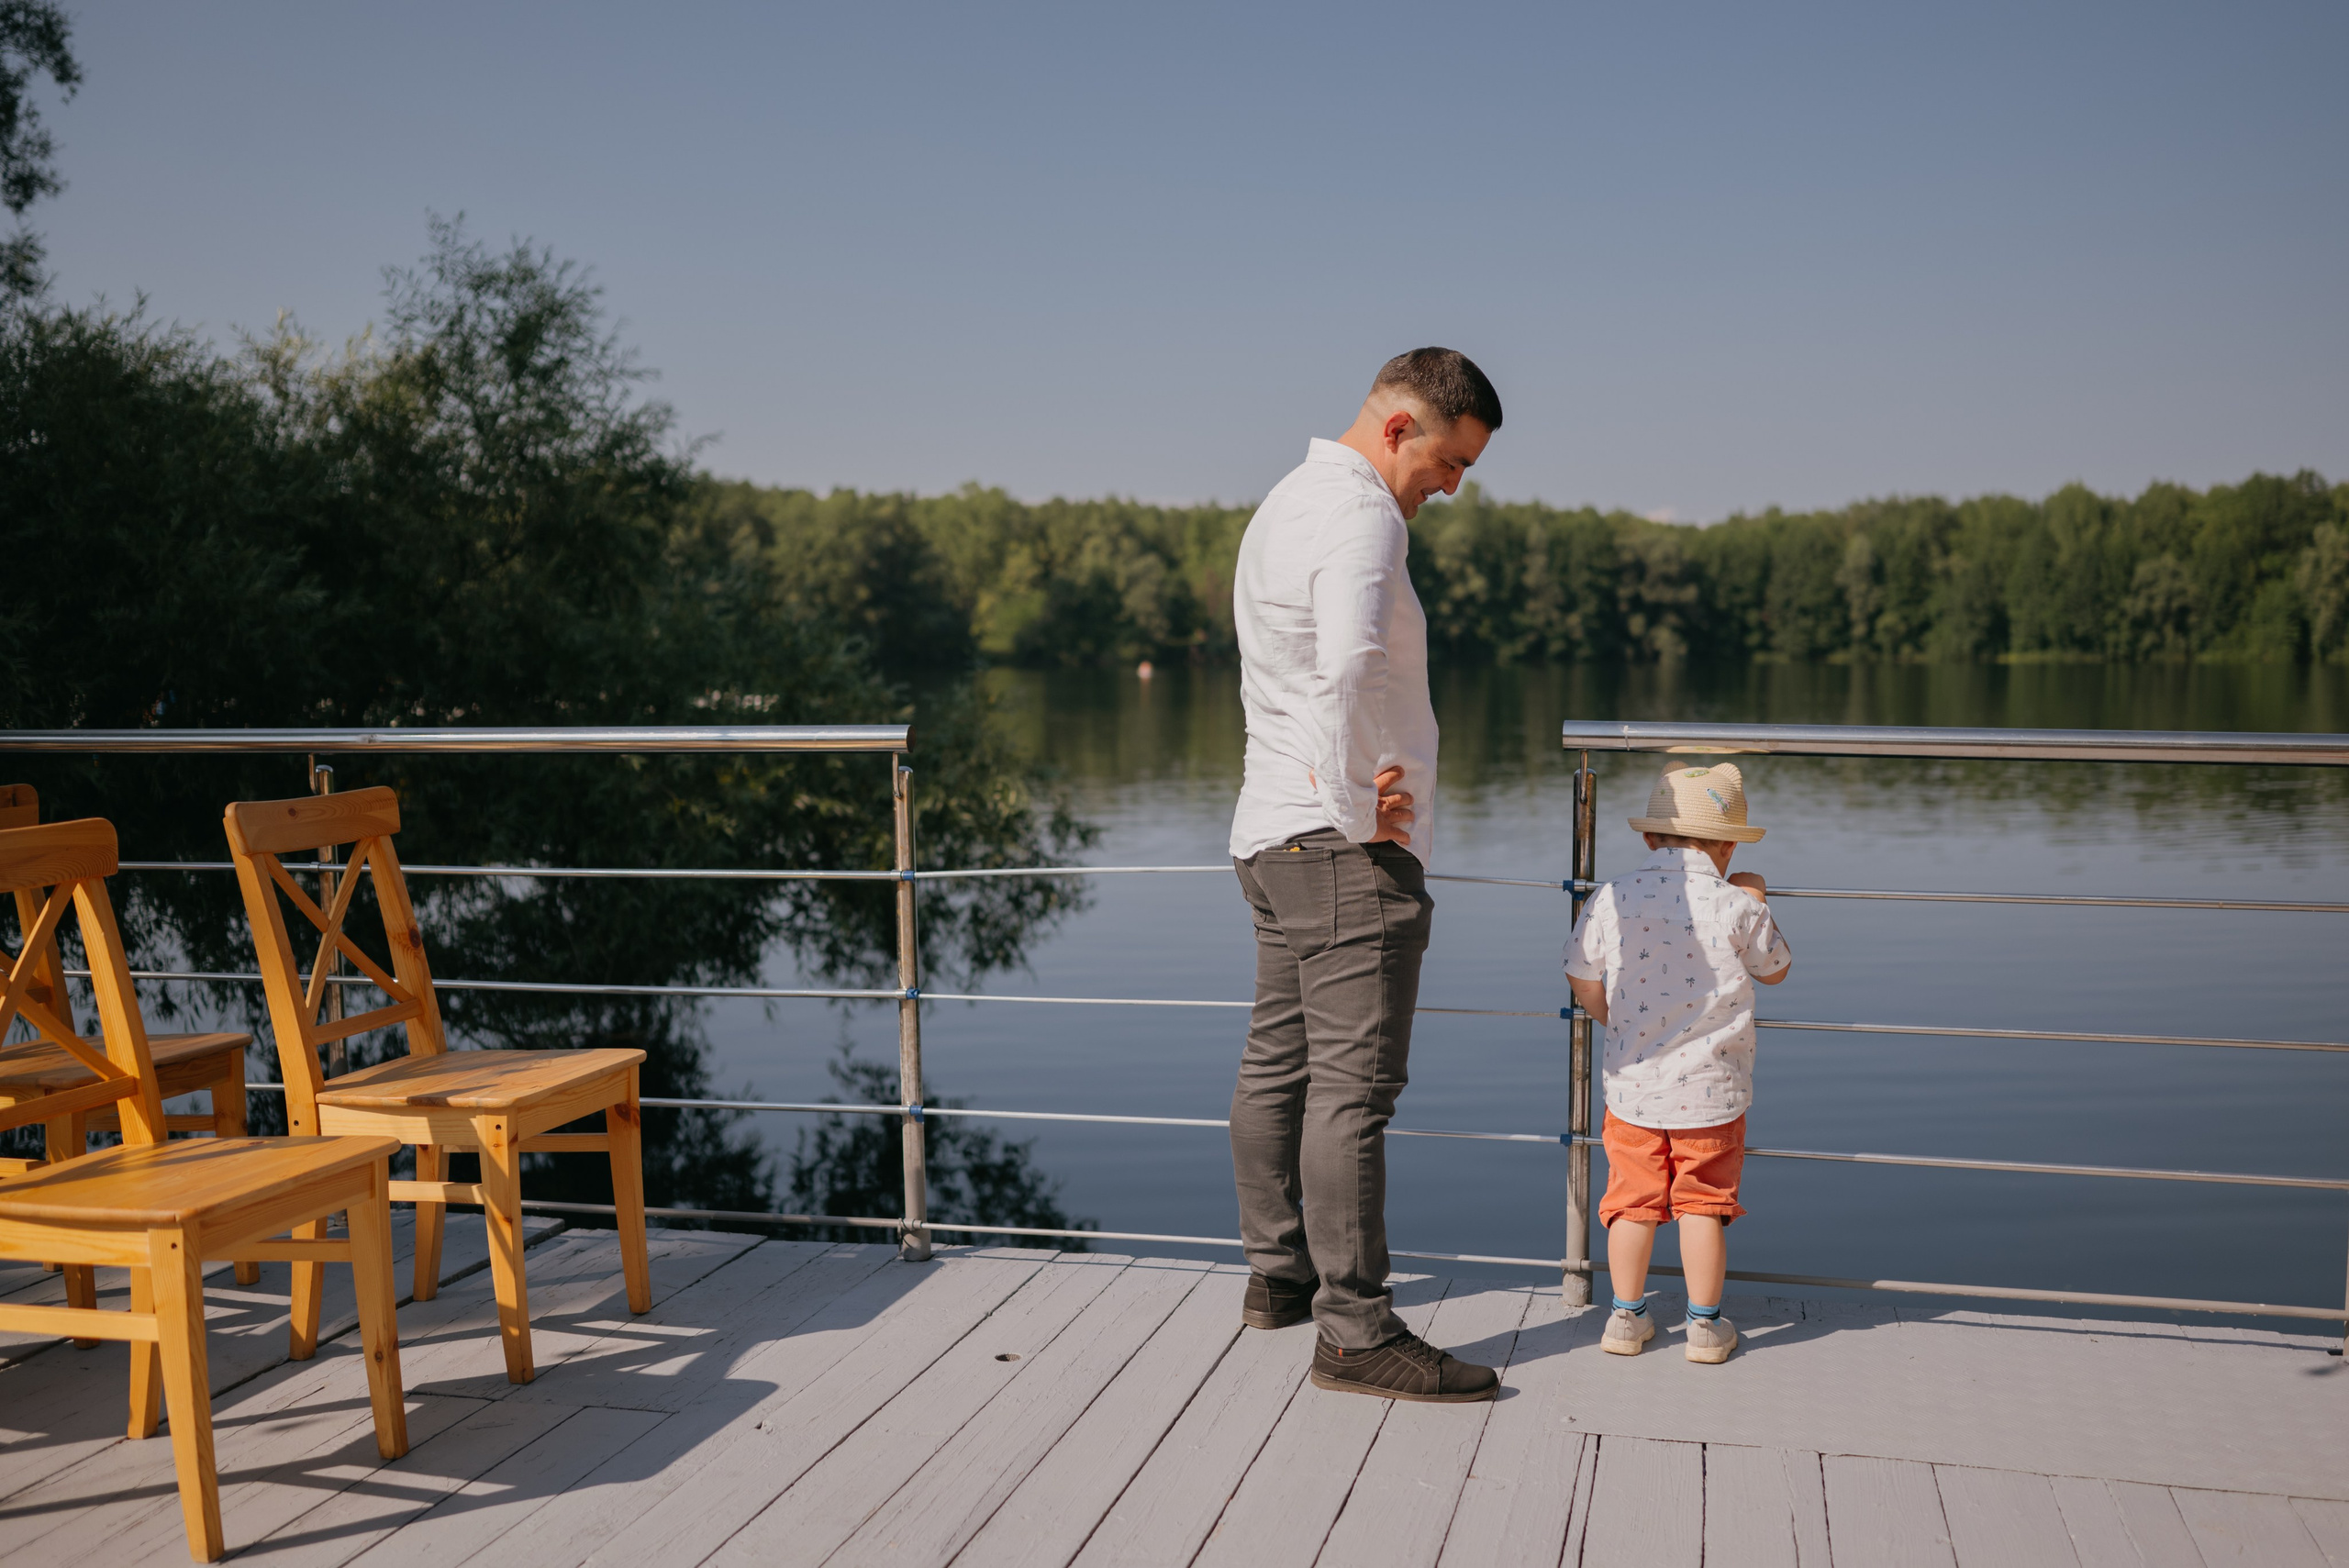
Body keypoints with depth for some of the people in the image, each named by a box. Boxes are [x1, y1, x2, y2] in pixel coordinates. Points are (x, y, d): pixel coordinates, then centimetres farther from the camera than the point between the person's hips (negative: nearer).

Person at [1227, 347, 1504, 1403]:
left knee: (1279, 1061, 17)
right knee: (1352, 1086, -8)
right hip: (1346, 851, -11)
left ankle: (1278, 1276, 29)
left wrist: (1355, 781, 10)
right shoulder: (1359, 516, -15)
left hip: (1272, 832, 11)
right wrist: (1358, 807, -21)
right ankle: (1356, 1334, -4)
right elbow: (1347, 670, -34)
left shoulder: (1289, 501, 18)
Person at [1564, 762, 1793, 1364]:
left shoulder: (1613, 897, -4)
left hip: (1634, 1083, 2)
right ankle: (1705, 1324, 14)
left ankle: (1626, 1315, 19)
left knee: (1633, 1200, 11)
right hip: (1711, 1088, -2)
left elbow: (1581, 976, 5)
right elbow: (1775, 969, 10)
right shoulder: (1738, 906, -9)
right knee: (1703, 1203, 7)